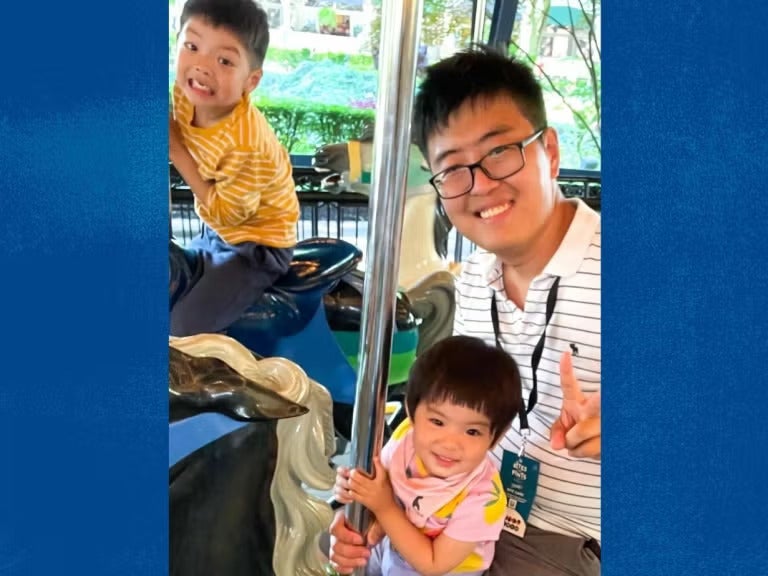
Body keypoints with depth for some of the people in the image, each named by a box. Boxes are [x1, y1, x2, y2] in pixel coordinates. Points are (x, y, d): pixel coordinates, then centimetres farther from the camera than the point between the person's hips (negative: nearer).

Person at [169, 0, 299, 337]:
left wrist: (177, 150, -25)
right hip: (216, 234, 8)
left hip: (256, 245, -8)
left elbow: (223, 213, -25)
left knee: (183, 328, -14)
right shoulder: (187, 96, -13)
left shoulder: (248, 143, -36)